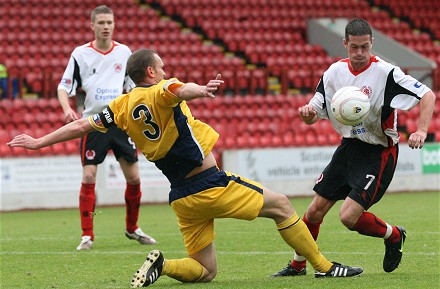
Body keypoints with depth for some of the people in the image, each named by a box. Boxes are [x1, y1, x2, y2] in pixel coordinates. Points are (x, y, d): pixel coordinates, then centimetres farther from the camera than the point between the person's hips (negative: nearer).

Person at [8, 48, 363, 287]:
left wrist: (39, 142, 20)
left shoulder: (123, 106, 8)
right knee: (282, 205, 8)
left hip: (184, 199, 7)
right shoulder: (159, 92, -10)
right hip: (211, 185, -7)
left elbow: (81, 125, 13)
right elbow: (183, 90, -37)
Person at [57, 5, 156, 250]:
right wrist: (67, 109, -19)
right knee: (89, 177, -11)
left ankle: (132, 228, 22)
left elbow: (134, 87, 15)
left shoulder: (124, 52, 6)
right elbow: (64, 87, -1)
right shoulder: (81, 54, -2)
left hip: (121, 121, 3)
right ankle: (87, 235, -2)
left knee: (134, 177, 3)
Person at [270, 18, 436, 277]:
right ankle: (298, 265, 26)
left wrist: (421, 131, -32)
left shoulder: (386, 73, -18)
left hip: (379, 152, -6)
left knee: (349, 216, -17)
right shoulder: (335, 71, -1)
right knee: (315, 211, 5)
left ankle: (394, 236, 12)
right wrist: (308, 112, -20)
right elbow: (313, 116, 5)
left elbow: (428, 95, -18)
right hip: (349, 146, 6)